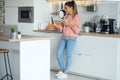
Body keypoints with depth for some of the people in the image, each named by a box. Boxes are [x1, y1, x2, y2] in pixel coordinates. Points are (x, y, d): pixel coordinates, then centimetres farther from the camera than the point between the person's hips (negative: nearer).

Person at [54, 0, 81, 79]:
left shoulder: (76, 17, -7)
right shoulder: (66, 16, 13)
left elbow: (77, 30, -13)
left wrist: (69, 25, -18)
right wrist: (57, 24, 0)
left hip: (71, 38, -7)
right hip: (64, 37, 7)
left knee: (68, 55, 0)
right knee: (58, 55, 5)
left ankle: (65, 73, 10)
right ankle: (61, 70, 22)